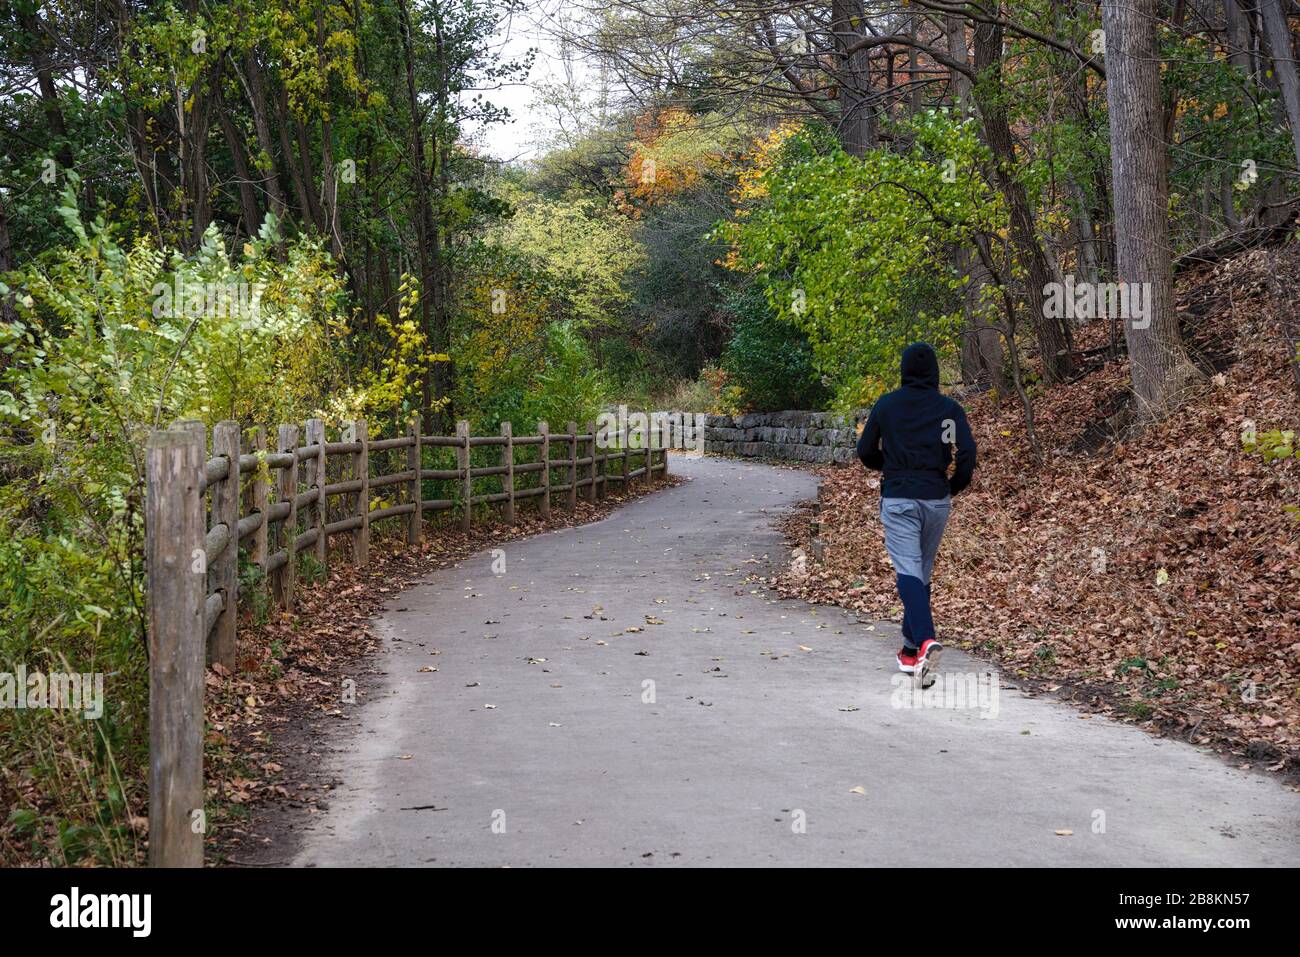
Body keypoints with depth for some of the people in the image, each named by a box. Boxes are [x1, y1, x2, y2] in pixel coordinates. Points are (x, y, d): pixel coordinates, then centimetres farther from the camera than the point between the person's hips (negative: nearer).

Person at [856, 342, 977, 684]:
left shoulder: (886, 405, 2)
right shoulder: (950, 408, 1)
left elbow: (865, 451, 6)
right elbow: (967, 453, -8)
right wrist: (955, 487, 10)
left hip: (897, 499, -2)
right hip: (936, 501, 2)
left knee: (908, 572, -9)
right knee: (922, 572, 14)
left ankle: (925, 640, -31)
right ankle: (911, 650, 20)